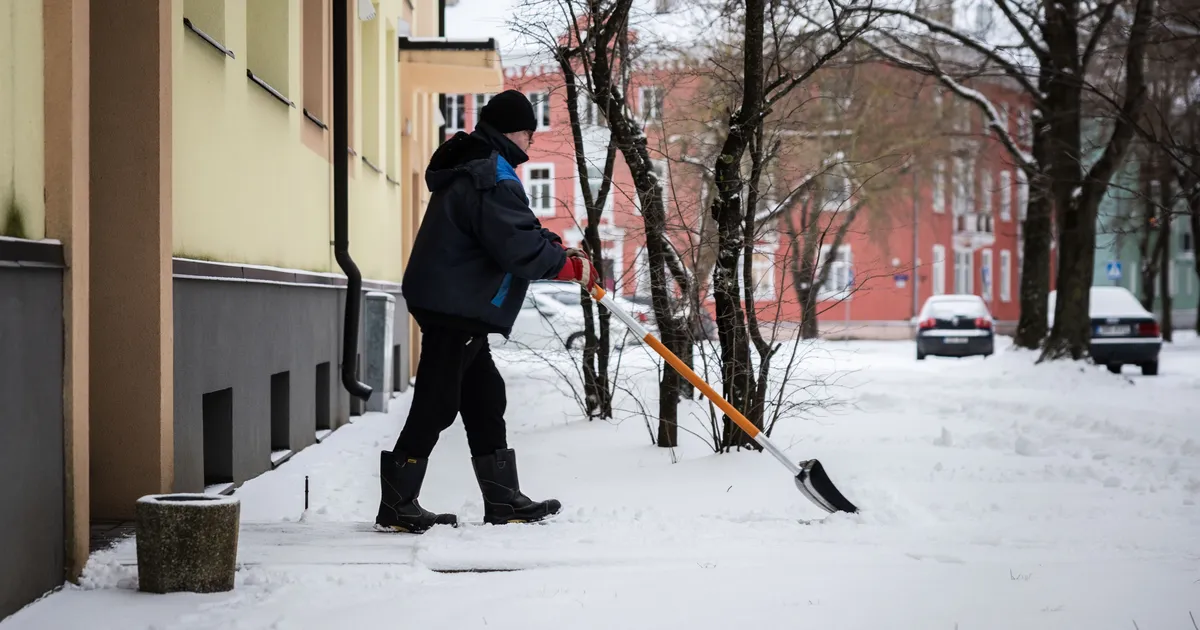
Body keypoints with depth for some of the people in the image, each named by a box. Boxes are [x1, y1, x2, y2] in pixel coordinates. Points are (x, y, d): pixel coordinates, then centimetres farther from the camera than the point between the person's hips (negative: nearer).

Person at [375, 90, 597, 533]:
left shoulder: (473, 168, 16)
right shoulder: (494, 180, -19)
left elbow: (516, 228, 24)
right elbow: (518, 248, -24)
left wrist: (557, 247, 9)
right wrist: (571, 266, -11)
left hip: (454, 306, 11)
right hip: (455, 309, -11)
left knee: (484, 397, 15)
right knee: (437, 403, -7)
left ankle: (503, 500, 21)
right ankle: (397, 506, -2)